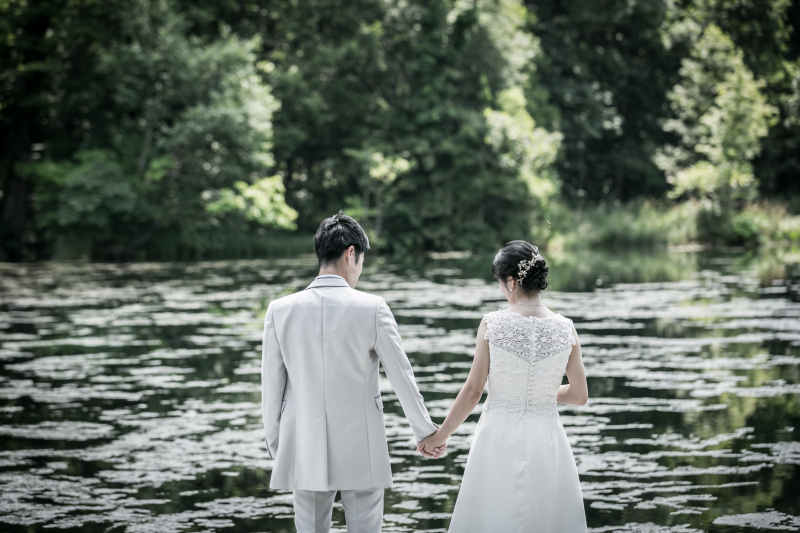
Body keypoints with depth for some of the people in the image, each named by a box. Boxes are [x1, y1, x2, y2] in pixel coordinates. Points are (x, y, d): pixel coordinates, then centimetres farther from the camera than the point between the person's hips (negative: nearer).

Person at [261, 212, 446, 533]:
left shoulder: (280, 310, -3)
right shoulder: (372, 308, -9)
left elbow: (271, 387, 2)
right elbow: (402, 378, -2)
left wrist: (275, 449, 13)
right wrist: (426, 433, 11)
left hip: (305, 455, 2)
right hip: (361, 456, -2)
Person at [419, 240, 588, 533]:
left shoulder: (492, 325, -9)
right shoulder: (566, 329, -4)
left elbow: (472, 391, -6)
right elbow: (579, 395, 4)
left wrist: (440, 435, 6)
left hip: (499, 438, -2)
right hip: (546, 438, 2)